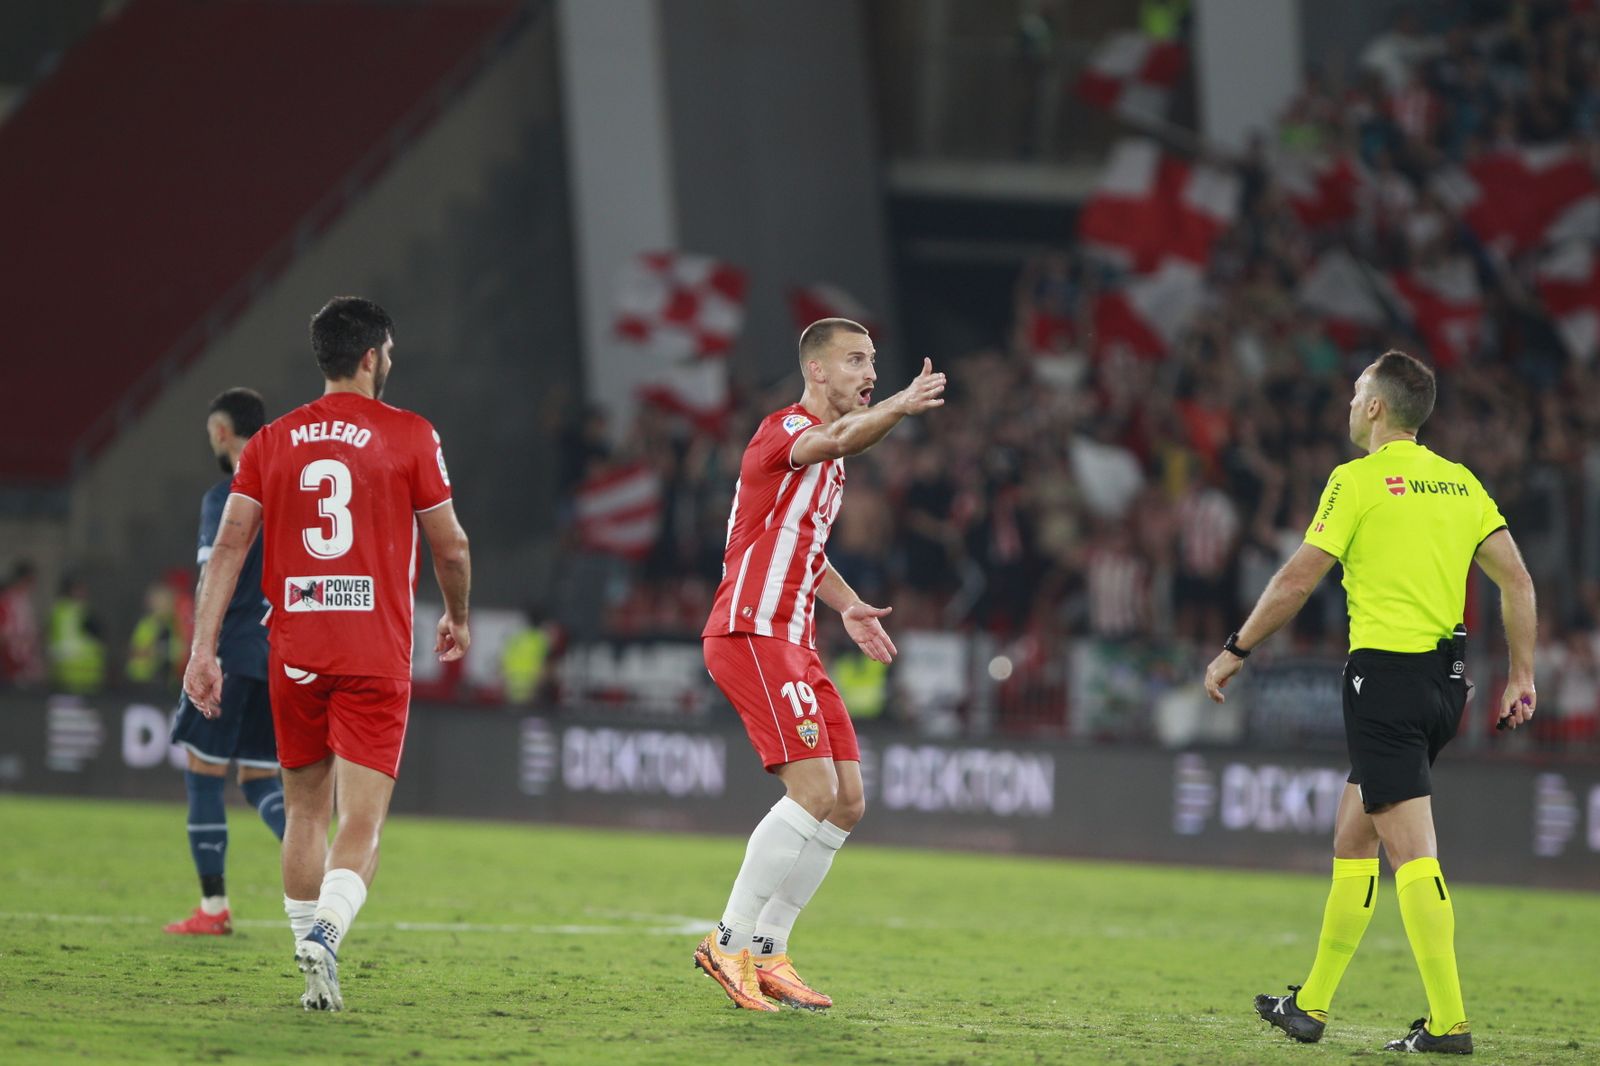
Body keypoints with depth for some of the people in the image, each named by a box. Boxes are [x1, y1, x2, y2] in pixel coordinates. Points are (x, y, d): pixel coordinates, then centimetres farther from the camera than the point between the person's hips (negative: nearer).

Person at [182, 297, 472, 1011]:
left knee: (305, 813, 17)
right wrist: (458, 619, 23)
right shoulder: (410, 436, -1)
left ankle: (311, 952, 20)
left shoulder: (271, 442, 7)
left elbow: (229, 544, 0)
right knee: (361, 824, -6)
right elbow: (450, 547, 4)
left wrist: (203, 649, 0)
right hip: (376, 657, -3)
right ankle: (324, 933, -30)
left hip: (293, 654, 3)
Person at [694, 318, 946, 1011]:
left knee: (847, 801, 5)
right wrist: (900, 408, -48)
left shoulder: (828, 464, 21)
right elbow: (835, 442, -34)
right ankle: (729, 942, -10)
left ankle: (767, 952, 10)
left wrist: (847, 605, 17)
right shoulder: (785, 428, -9)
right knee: (815, 791, -18)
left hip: (791, 643, 10)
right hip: (750, 635, -10)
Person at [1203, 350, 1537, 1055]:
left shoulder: (1360, 480, -7)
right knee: (1352, 837, 17)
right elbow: (1517, 581, 8)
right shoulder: (1460, 483, 12)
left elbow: (1297, 580, -8)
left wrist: (1235, 651, 2)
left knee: (1413, 852, -10)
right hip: (1445, 679, 8)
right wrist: (1521, 676, 12)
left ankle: (1449, 1022, -16)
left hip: (1385, 674, -8)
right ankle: (1311, 1007, 23)